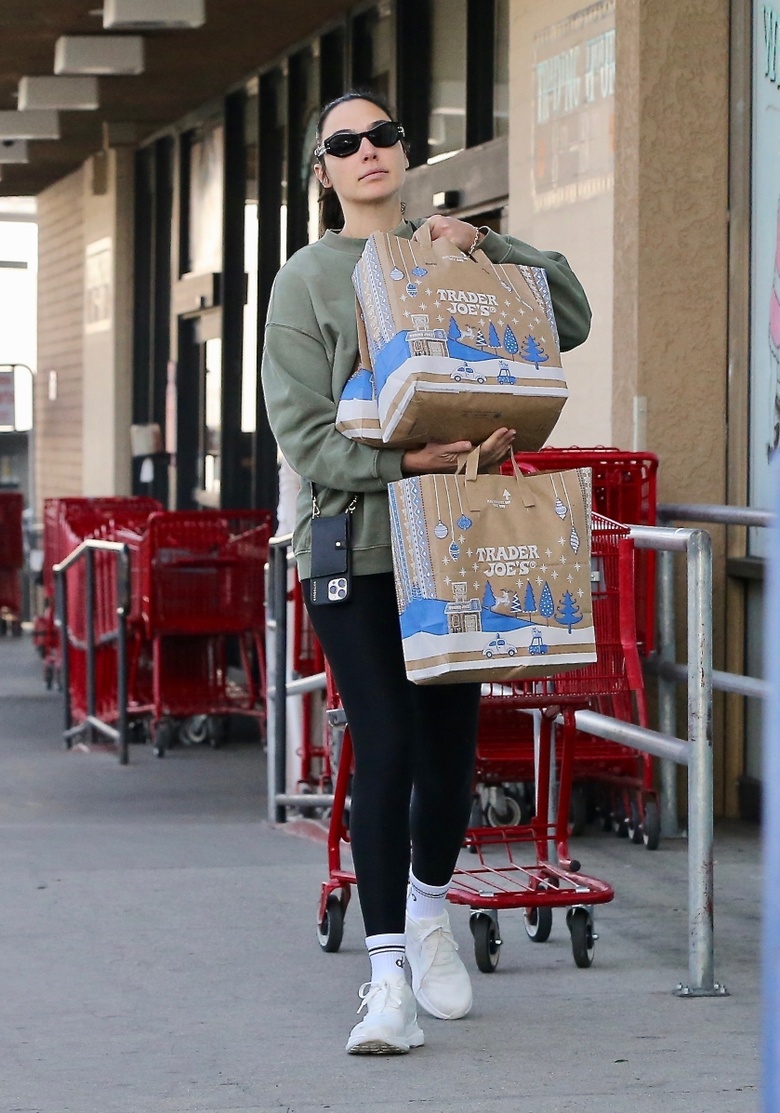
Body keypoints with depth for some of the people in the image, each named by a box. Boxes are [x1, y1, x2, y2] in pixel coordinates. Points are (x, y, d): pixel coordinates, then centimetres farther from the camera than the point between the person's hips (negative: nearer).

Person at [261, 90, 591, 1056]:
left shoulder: (451, 257, 11)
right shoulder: (306, 280, 2)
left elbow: (571, 318, 4)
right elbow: (303, 433, -6)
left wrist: (487, 246, -8)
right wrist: (407, 461, -19)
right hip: (357, 538, -3)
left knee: (450, 746, 6)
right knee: (385, 751, -10)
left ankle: (430, 914, 32)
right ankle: (389, 979, -6)